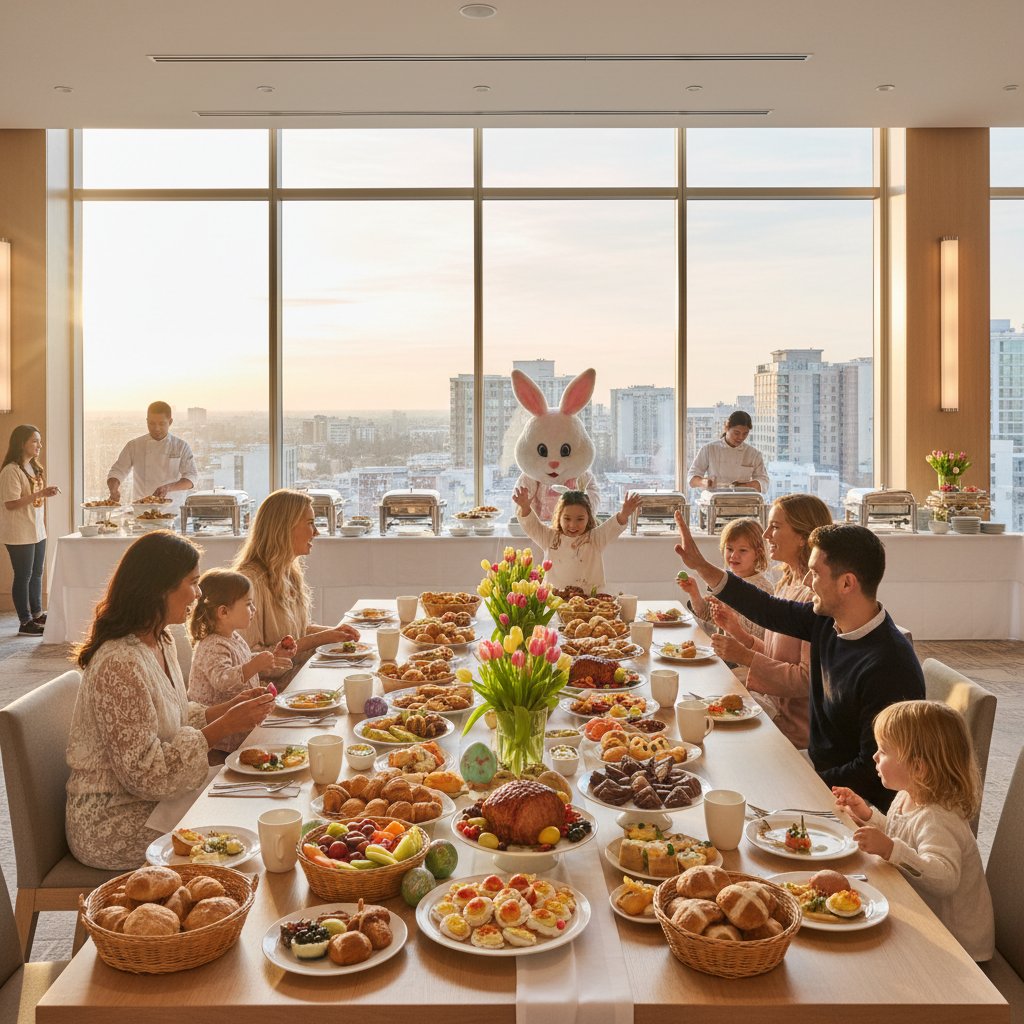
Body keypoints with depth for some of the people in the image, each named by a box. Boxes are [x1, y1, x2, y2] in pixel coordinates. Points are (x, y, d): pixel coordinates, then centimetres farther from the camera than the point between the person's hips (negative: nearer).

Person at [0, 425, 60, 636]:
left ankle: (37, 614, 27)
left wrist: (47, 493, 7)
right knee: (23, 577, -2)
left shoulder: (34, 468, 13)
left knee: (37, 574, 15)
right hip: (19, 534, -9)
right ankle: (25, 623, 5)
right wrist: (40, 494, -25)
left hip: (37, 531, 9)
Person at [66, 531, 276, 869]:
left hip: (151, 800, 9)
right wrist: (224, 726, -23)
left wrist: (230, 708, -2)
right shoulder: (119, 664, -27)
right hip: (114, 826, -8)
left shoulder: (160, 643, 4)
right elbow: (144, 774, -25)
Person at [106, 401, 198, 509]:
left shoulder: (181, 447, 5)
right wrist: (113, 490, -11)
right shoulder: (134, 445, 9)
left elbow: (191, 478, -2)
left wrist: (169, 487, -19)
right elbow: (117, 471, 10)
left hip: (172, 509, -1)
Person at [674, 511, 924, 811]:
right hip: (817, 768, 8)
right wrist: (701, 567, 10)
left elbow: (874, 771, -25)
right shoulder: (828, 622, -4)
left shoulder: (889, 668, -29)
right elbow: (769, 611, 10)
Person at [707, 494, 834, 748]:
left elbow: (808, 680, -21)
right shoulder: (786, 584, 10)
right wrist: (737, 630, 2)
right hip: (771, 703, 8)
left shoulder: (817, 595, -19)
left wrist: (746, 656, -19)